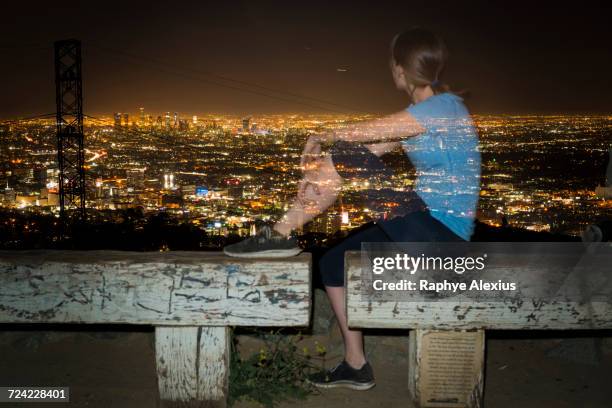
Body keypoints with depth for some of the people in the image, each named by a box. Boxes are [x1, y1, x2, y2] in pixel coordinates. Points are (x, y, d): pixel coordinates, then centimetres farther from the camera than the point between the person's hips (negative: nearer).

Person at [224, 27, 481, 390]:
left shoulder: (444, 106, -16)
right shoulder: (425, 111, 14)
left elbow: (359, 136, -14)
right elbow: (373, 149, 7)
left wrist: (320, 139, 4)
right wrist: (320, 175, -5)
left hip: (442, 231, -9)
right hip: (425, 224, 9)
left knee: (350, 158, -17)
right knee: (334, 263, 9)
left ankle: (282, 234, -4)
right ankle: (356, 366, 17)